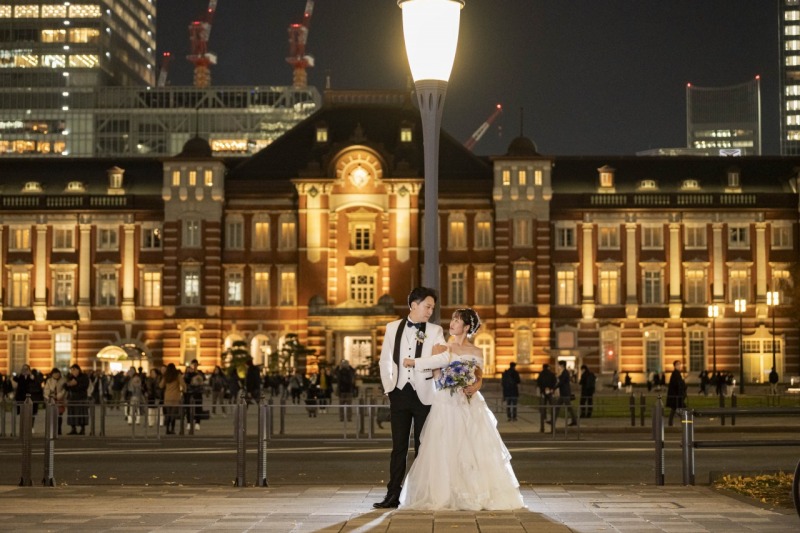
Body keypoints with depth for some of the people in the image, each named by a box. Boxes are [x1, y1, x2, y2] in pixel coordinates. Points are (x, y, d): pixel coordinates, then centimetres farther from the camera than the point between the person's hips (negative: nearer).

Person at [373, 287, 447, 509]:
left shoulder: (435, 331, 2)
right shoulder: (392, 328, 6)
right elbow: (385, 360, 12)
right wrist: (388, 387, 7)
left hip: (424, 395, -1)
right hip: (399, 393, 1)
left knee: (422, 447, 4)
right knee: (399, 447, 4)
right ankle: (393, 495, 6)